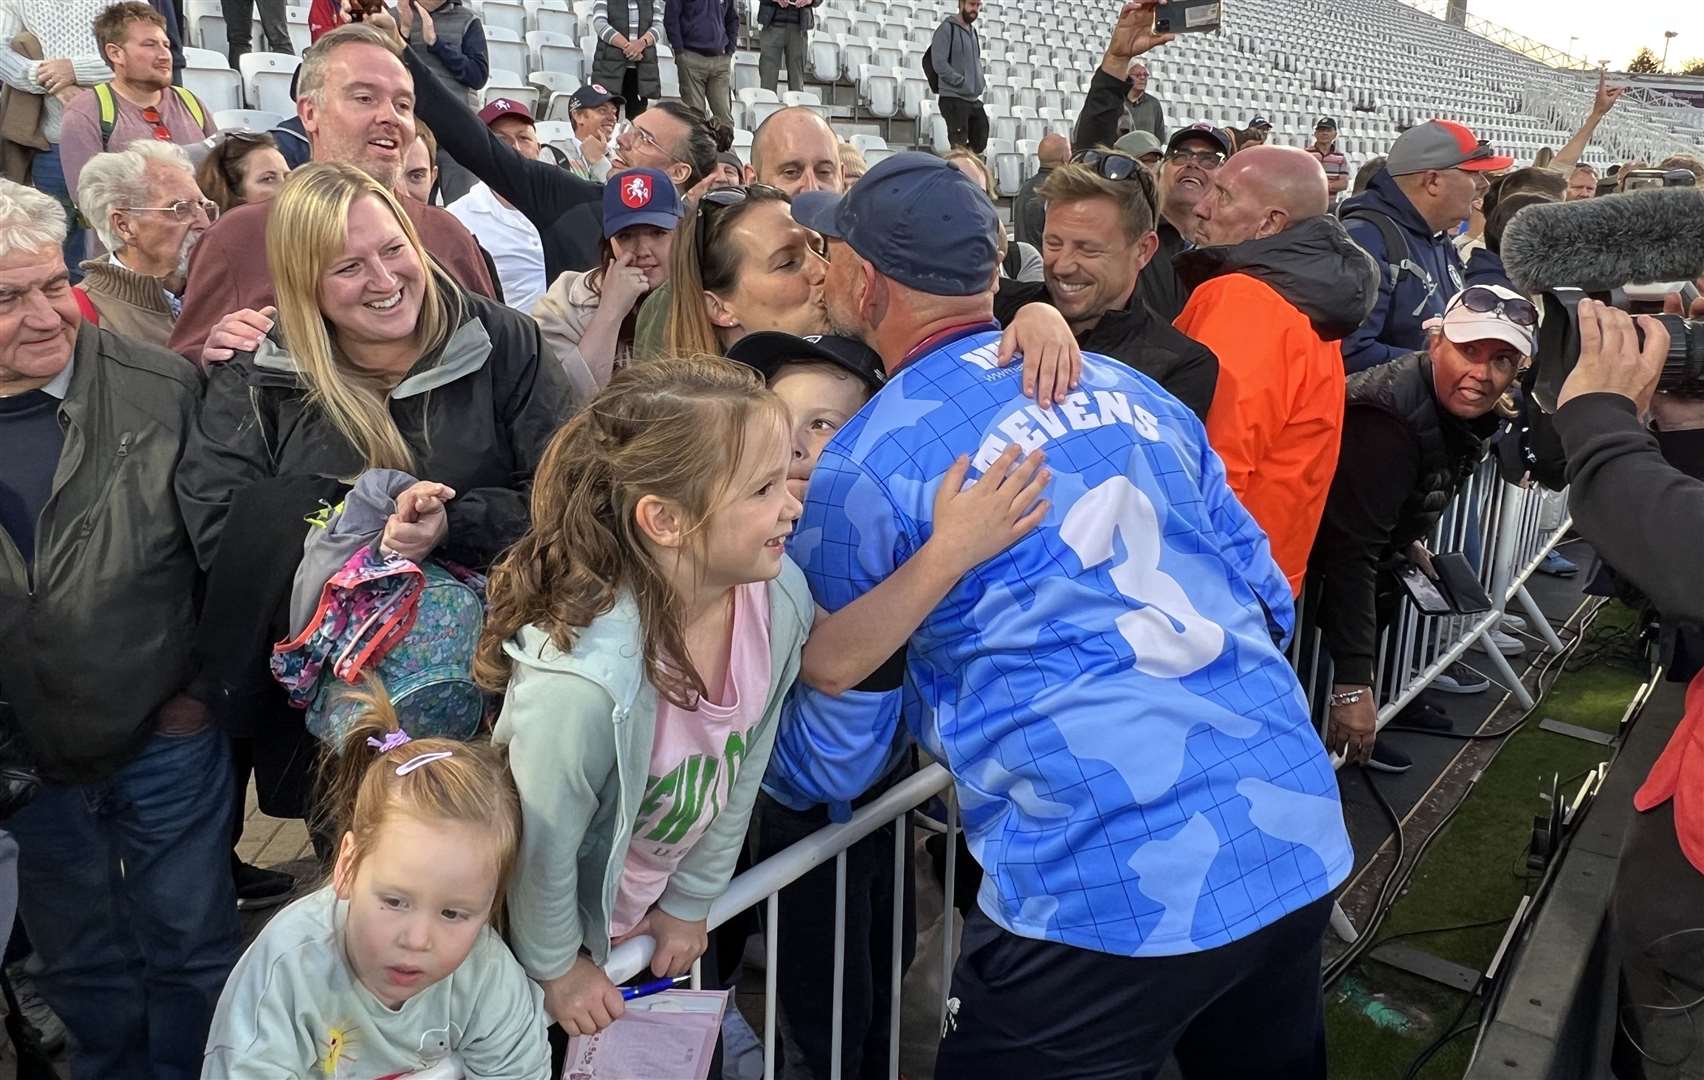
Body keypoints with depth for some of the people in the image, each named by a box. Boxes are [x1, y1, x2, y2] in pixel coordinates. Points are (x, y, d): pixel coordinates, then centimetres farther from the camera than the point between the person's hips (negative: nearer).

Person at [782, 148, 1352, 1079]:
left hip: (1115, 891, -6)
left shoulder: (865, 466, -6)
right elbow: (1267, 594, 15)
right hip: (1298, 839, 7)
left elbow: (835, 760, 2)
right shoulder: (1131, 387, 11)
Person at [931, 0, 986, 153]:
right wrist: (963, 82, -17)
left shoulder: (974, 32, 16)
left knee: (979, 144, 9)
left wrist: (978, 84, 6)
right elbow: (939, 63, -17)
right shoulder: (947, 28, -8)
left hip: (975, 100, 8)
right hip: (954, 100, -8)